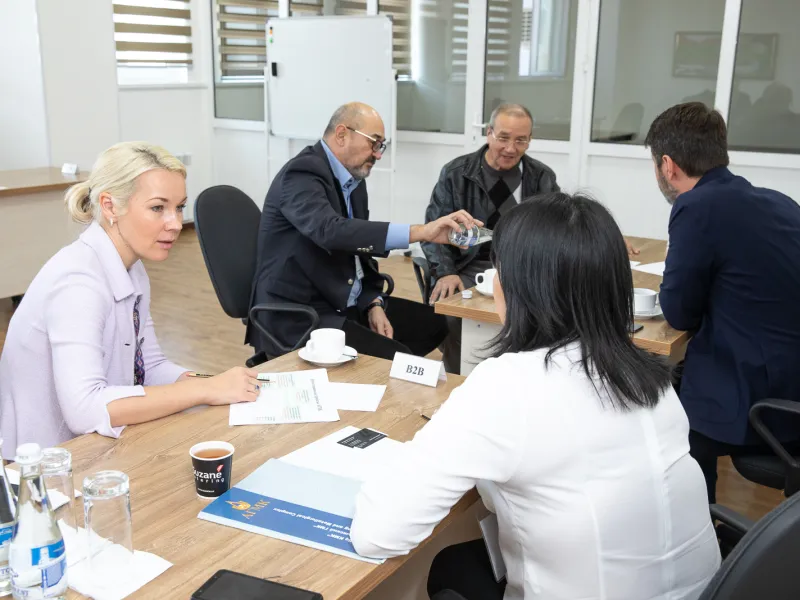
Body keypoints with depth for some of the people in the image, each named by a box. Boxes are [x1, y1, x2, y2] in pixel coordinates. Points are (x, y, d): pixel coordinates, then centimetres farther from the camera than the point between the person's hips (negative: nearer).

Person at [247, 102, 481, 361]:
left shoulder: (354, 179, 10)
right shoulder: (303, 173, -18)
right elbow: (331, 231, -37)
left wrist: (373, 304, -1)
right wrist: (420, 232, -42)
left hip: (346, 303, 9)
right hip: (297, 315, -9)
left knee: (432, 323, 7)